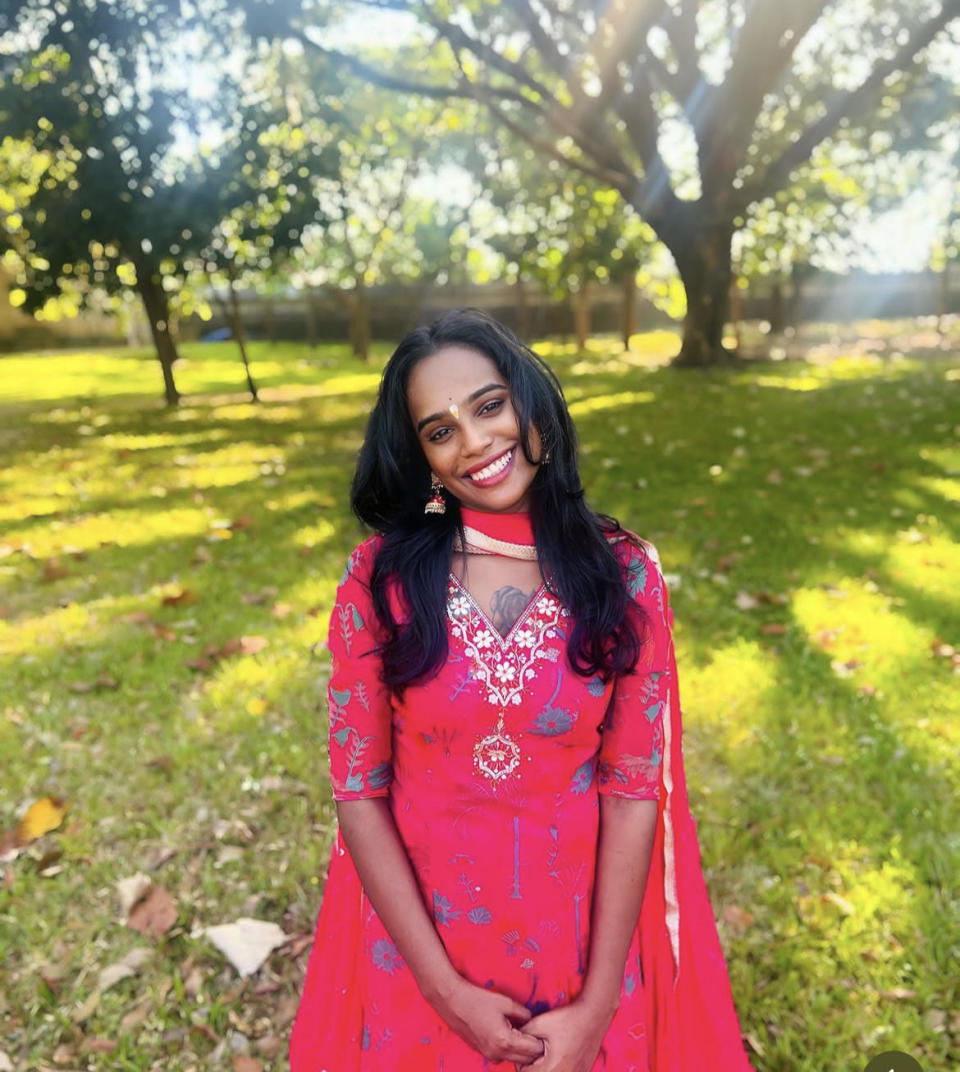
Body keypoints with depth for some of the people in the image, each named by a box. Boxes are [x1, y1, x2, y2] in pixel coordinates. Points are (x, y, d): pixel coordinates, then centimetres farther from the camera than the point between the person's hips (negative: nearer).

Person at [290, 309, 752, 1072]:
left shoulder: (626, 573, -12)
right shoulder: (381, 576, -13)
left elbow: (634, 789, -10)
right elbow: (358, 789, -10)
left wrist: (597, 1006, -11)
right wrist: (446, 989, -11)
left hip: (581, 934, 0)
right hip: (416, 929, 0)